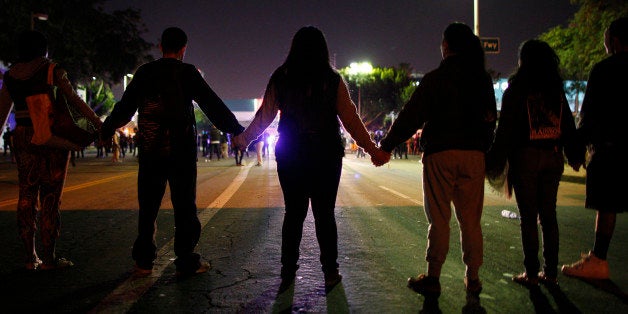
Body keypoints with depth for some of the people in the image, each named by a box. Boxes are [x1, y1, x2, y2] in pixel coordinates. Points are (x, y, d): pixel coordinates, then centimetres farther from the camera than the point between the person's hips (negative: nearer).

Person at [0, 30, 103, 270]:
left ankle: (30, 257, 11)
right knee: (50, 197, -1)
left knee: (27, 197, 9)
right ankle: (48, 257, 1)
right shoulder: (52, 71, -4)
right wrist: (98, 123, -7)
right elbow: (74, 99, -9)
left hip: (23, 137, 5)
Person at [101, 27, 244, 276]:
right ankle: (186, 262, 5)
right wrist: (237, 131, 0)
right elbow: (213, 106, -6)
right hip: (181, 152, -3)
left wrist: (106, 130, 29)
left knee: (148, 207, 11)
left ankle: (143, 261, 17)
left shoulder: (144, 73, 7)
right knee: (184, 206, 2)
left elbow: (124, 108, 14)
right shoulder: (187, 73, -4)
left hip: (150, 152, 4)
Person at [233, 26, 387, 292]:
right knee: (324, 214, 6)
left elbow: (263, 117, 5)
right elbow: (350, 119, -5)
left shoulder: (280, 79, 0)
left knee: (293, 213, 11)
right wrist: (373, 150, 3)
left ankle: (288, 272, 15)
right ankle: (330, 273, 11)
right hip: (326, 157, -2)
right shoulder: (332, 80, -5)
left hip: (290, 157, 2)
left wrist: (242, 140, 19)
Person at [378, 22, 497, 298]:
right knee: (471, 219, 9)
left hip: (440, 154, -4)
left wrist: (386, 146, 1)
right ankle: (473, 279, 15)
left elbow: (410, 117, -6)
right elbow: (491, 118, 13)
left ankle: (432, 279, 5)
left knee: (439, 219, 1)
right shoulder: (483, 79, 9)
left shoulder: (435, 79, -4)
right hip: (474, 154, 4)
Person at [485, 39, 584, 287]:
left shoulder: (517, 89, -5)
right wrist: (575, 155, 21)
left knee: (528, 217, 0)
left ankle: (531, 273, 2)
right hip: (553, 156, 4)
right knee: (549, 215, 10)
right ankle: (551, 271, 14)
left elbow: (506, 128, -8)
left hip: (526, 156, -4)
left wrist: (495, 161, -4)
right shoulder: (557, 90, 8)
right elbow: (568, 124, 12)